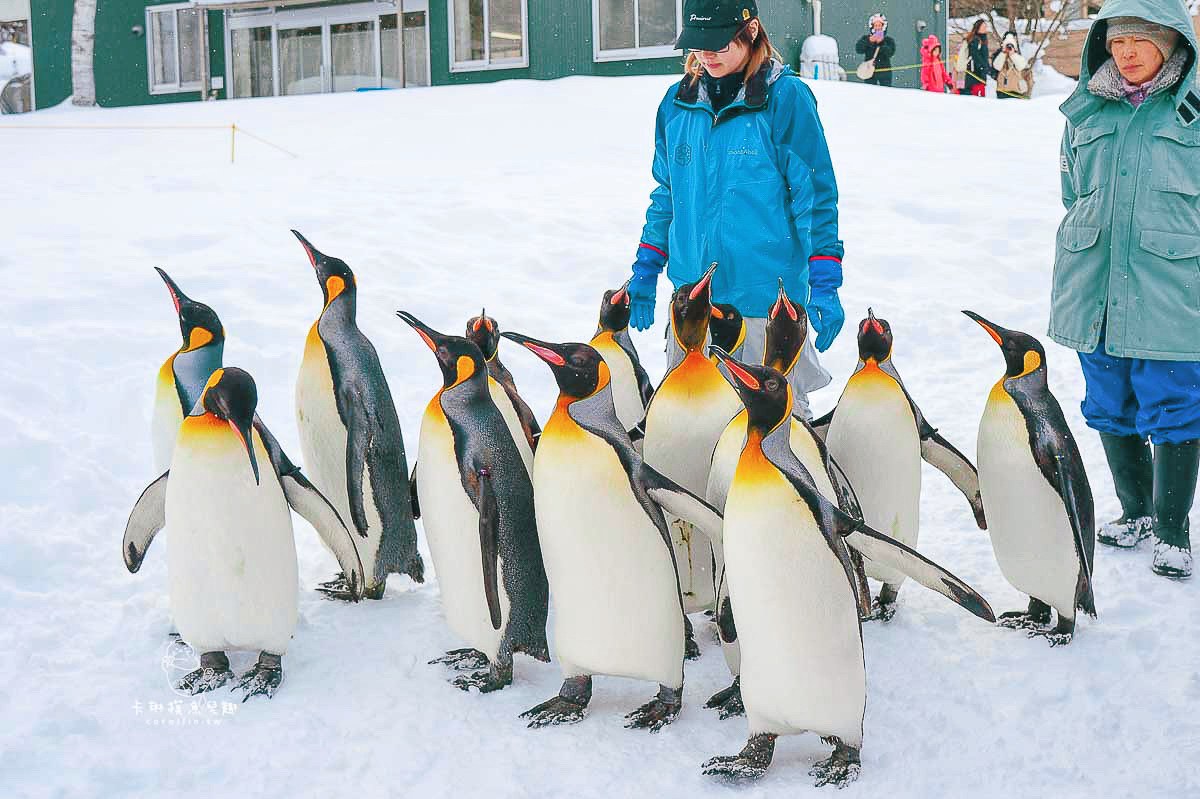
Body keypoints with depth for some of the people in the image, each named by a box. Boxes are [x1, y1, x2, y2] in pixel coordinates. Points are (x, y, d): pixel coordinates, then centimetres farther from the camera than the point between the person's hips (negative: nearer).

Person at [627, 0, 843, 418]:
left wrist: (825, 286, -9)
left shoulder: (785, 97, -7)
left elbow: (815, 195, -5)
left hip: (766, 293, -5)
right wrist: (646, 270, 16)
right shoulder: (679, 100, 8)